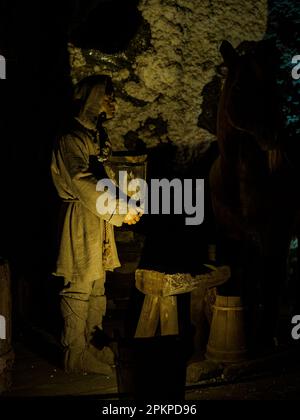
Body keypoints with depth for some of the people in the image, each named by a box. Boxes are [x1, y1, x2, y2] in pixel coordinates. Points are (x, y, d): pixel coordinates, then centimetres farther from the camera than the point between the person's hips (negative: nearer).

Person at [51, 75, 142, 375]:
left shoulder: (98, 136, 16)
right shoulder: (72, 138, -14)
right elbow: (84, 184, -22)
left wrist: (124, 205, 4)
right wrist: (120, 212, -18)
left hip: (99, 220, 9)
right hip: (81, 222, -9)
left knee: (97, 287, 14)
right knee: (79, 288, -4)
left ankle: (93, 346, 25)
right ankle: (76, 356, 5)